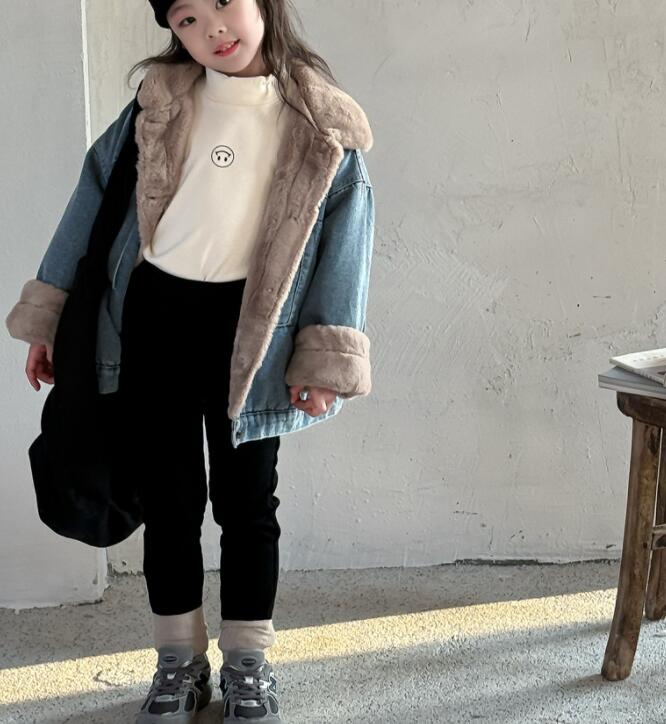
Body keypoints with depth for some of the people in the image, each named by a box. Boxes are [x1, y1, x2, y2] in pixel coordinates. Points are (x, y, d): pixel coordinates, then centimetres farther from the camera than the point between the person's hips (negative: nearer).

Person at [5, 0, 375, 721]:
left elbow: (345, 227, -4)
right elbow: (97, 191, 5)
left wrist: (326, 355, -10)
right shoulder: (161, 101, 2)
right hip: (152, 318, 2)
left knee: (246, 500, 8)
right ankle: (179, 663, 24)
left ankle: (247, 664, 24)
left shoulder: (319, 122, -3)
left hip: (248, 330, -1)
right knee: (169, 500, 9)